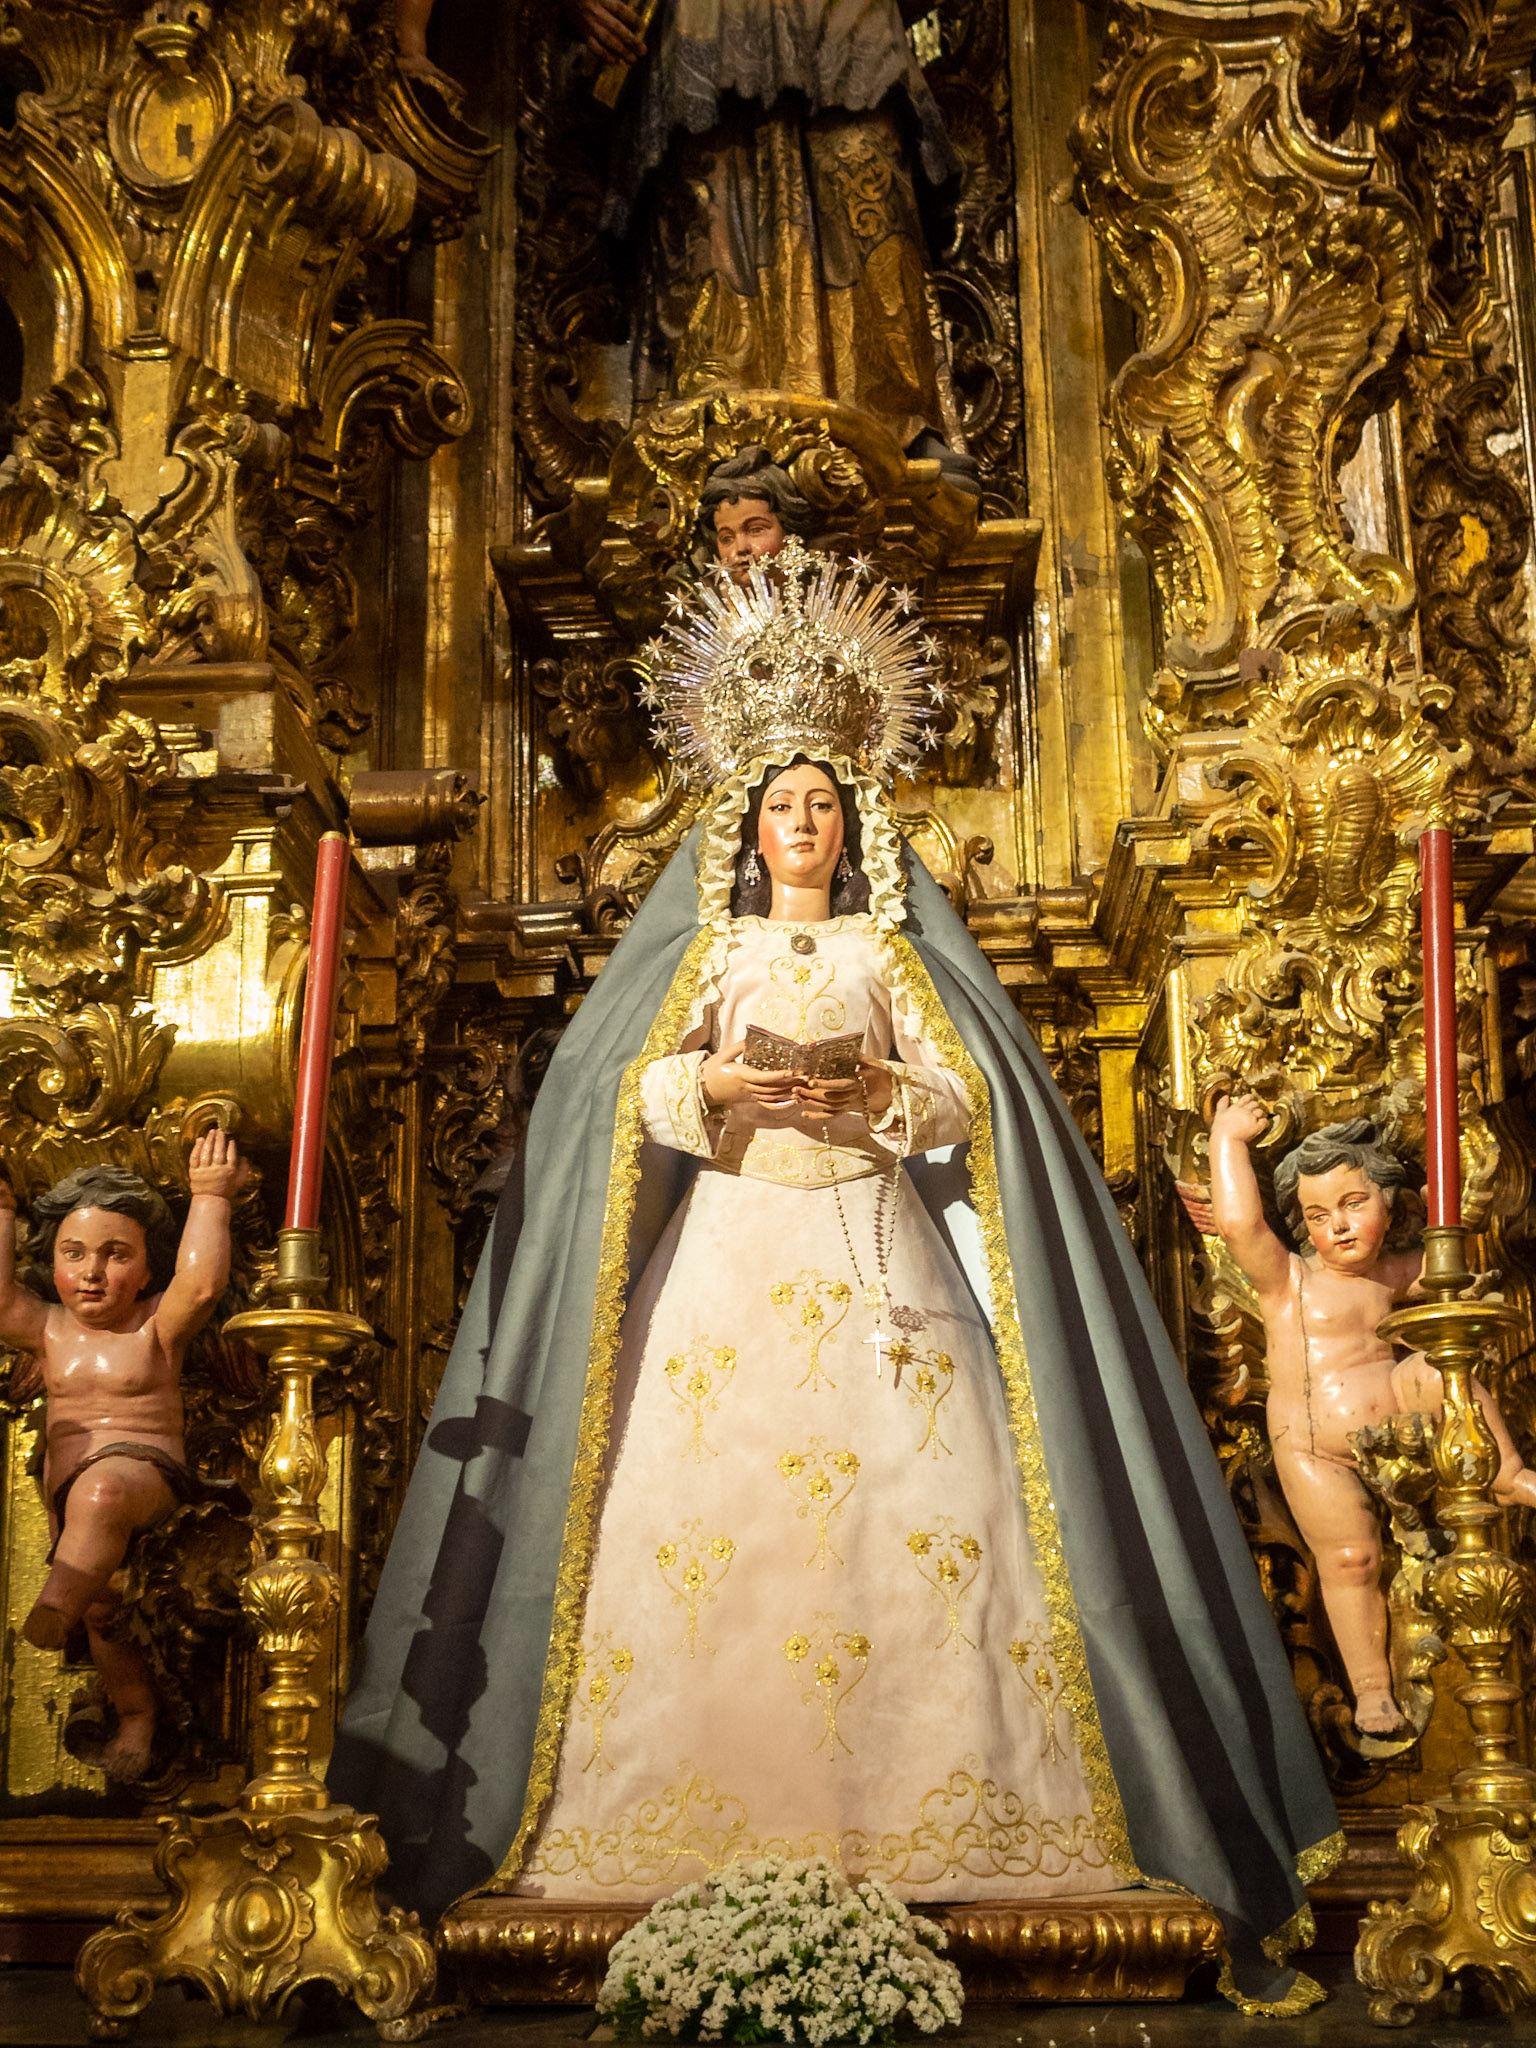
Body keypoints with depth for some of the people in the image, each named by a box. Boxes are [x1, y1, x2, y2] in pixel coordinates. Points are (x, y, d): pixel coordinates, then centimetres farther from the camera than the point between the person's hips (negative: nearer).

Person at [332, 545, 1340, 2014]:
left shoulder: (891, 947, 11)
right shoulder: (707, 948, 13)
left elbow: (964, 1097, 3)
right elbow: (636, 1092, 4)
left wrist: (869, 1094, -15)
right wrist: (719, 1084, -16)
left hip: (873, 1248, 0)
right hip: (731, 1248, 1)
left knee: (904, 1500, -10)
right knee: (711, 1506, -7)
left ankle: (920, 1787, -4)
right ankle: (708, 1788, 0)